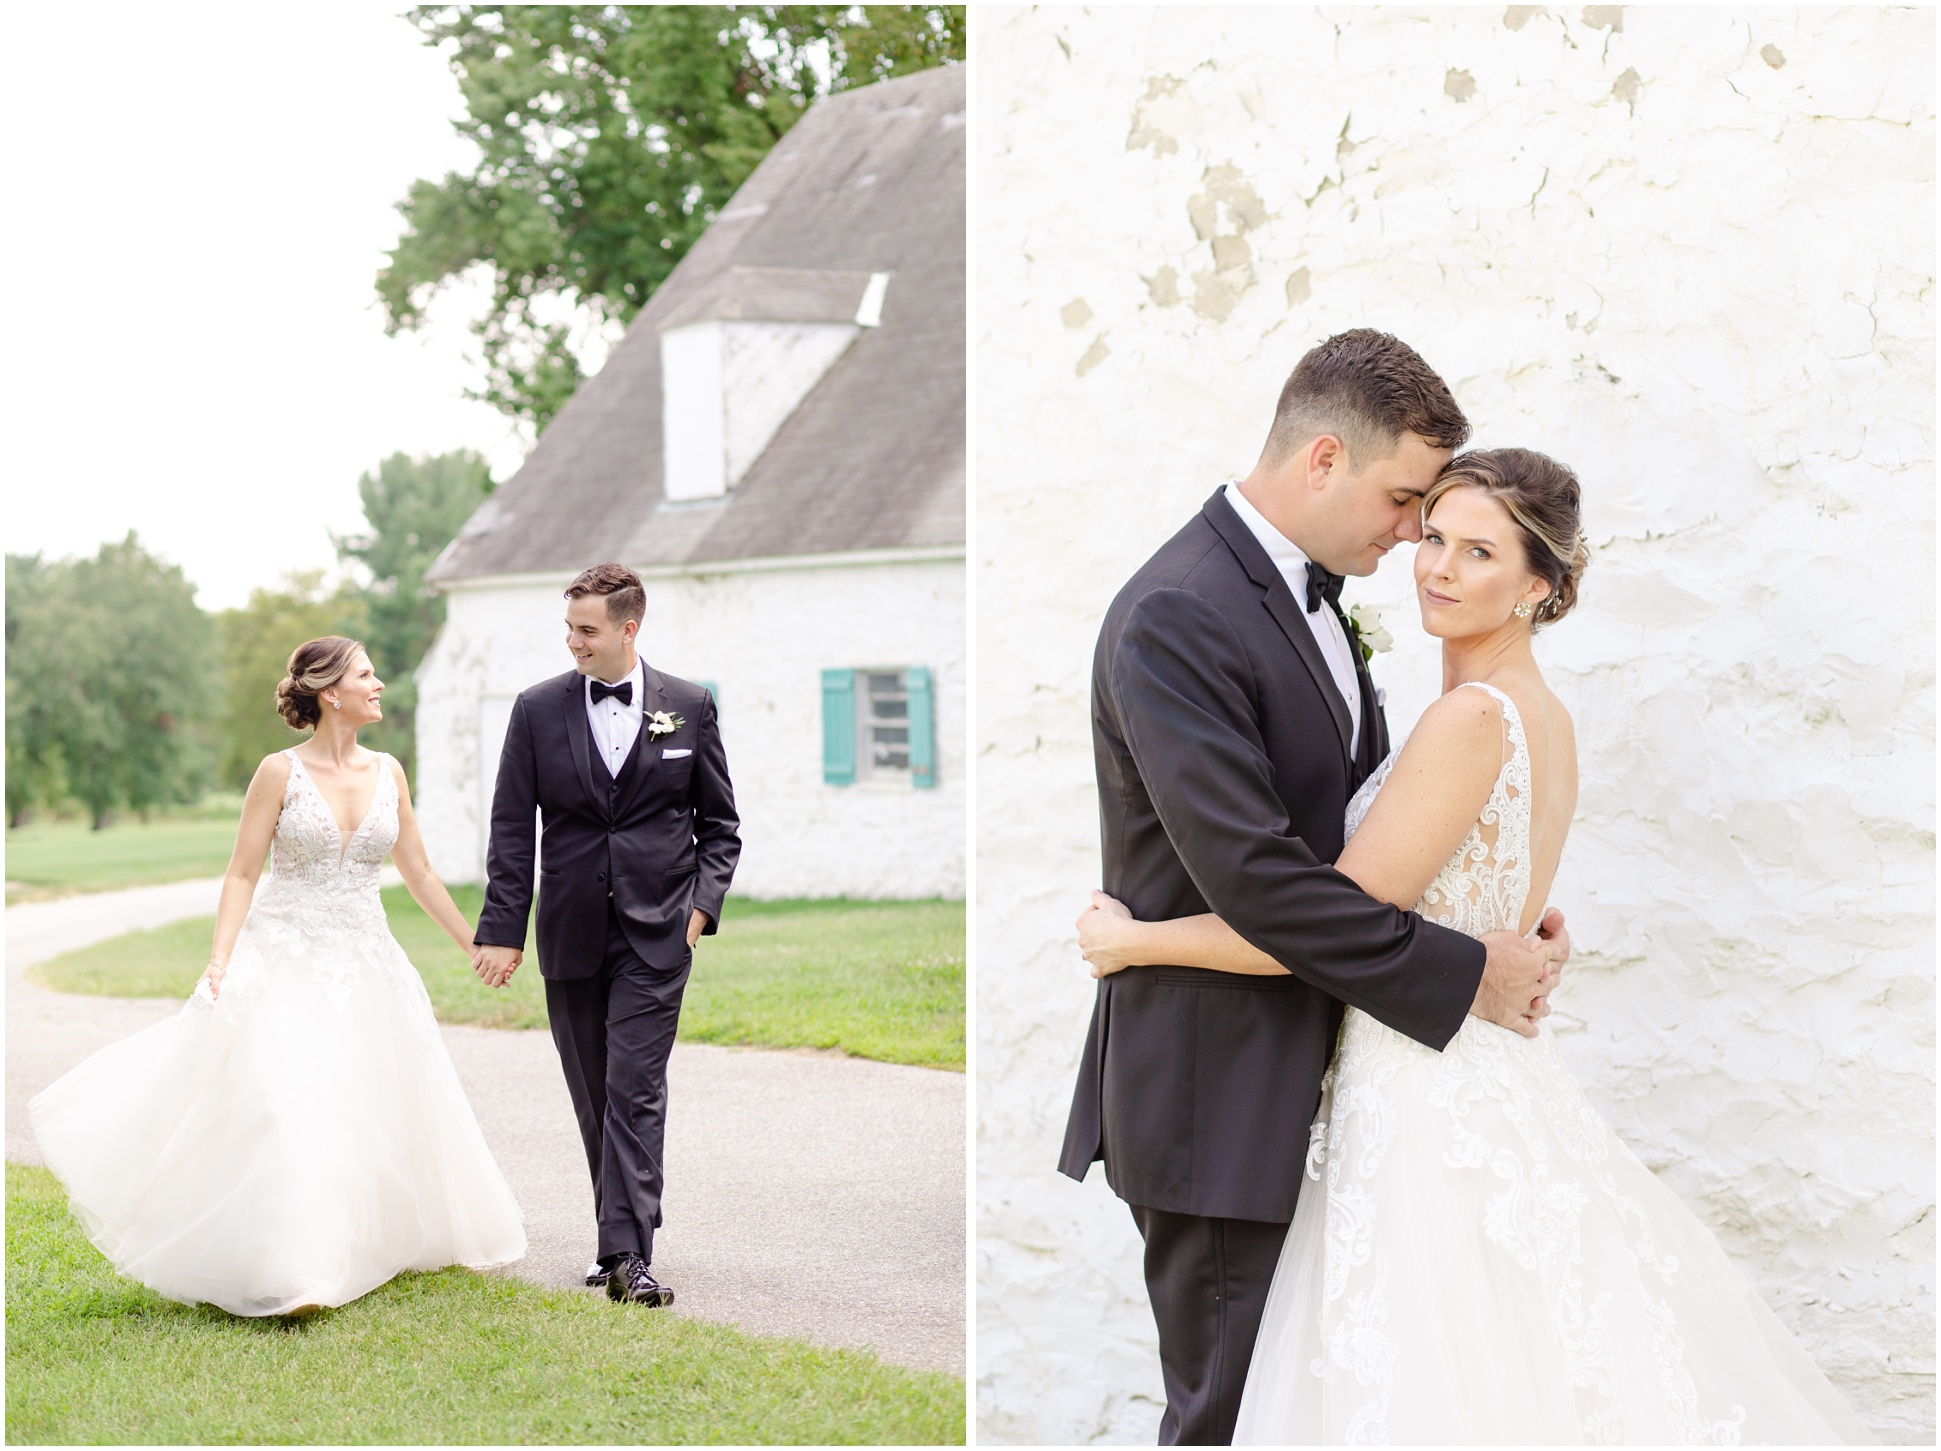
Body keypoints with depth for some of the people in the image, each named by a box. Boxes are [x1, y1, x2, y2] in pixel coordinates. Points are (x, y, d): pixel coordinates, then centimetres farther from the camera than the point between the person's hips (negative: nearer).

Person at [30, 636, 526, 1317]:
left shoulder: (387, 773, 6)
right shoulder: (281, 772, -7)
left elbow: (417, 871, 13)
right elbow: (242, 873, -7)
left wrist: (477, 945, 14)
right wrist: (219, 962, -18)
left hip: (366, 962, 5)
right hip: (288, 961, -5)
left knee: (376, 1110, 8)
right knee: (281, 1102, -15)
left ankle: (369, 1246, 27)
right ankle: (283, 1269, -12)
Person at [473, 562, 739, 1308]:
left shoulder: (688, 707, 2)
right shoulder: (539, 709, 3)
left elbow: (719, 824, 9)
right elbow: (512, 827, 3)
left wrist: (703, 904, -4)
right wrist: (502, 929, -4)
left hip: (655, 935, -2)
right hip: (572, 934, 2)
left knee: (636, 1089, -11)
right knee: (594, 1097, 8)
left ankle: (628, 1254, -14)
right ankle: (621, 1232, 20)